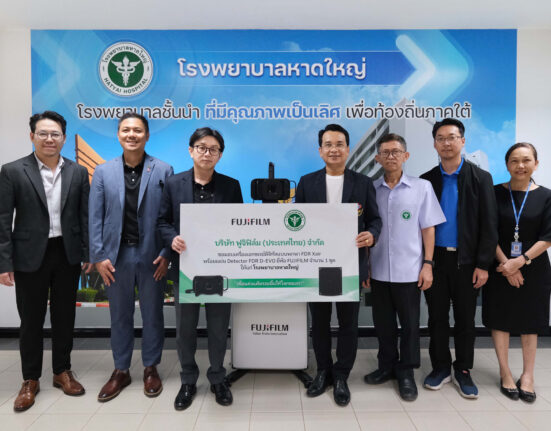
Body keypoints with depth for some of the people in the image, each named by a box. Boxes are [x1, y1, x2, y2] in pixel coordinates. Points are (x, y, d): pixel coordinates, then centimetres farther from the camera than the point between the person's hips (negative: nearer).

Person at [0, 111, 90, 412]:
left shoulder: (78, 172, 3)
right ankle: (30, 380, 28)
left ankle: (62, 371, 31)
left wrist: (89, 253, 2)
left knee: (64, 317, 13)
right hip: (30, 257, -2)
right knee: (31, 320, 10)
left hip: (68, 255, 2)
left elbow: (85, 216, 5)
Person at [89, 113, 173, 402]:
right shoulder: (103, 172, 4)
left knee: (152, 315, 11)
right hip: (116, 256, 2)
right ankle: (121, 371, 30)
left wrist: (166, 254, -10)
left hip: (151, 256, -1)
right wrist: (98, 257, -4)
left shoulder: (163, 171, -2)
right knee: (120, 316, 14)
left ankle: (151, 368, 29)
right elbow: (95, 217, 2)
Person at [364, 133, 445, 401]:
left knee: (409, 323, 9)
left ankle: (406, 372, 26)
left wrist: (428, 264, -5)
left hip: (409, 269, -2)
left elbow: (428, 228, 0)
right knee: (383, 322, 14)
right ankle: (387, 366, 33)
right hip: (378, 269, 2)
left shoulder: (422, 187, -2)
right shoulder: (371, 190, 3)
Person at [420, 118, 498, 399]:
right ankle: (441, 367, 26)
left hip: (466, 261, -1)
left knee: (465, 318, 10)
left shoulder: (480, 178, 0)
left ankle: (463, 371, 26)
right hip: (435, 259, 1)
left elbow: (489, 225, -3)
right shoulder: (426, 180, 5)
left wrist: (483, 265, -8)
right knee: (437, 317, 10)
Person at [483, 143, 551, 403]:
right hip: (501, 267, 0)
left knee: (530, 321, 9)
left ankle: (527, 376, 23)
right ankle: (505, 373, 21)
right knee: (501, 318, 6)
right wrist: (506, 264, -12)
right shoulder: (496, 193, -2)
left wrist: (521, 261, -15)